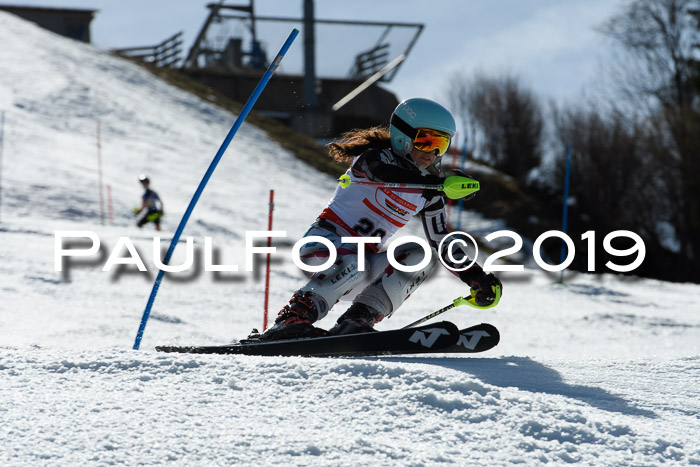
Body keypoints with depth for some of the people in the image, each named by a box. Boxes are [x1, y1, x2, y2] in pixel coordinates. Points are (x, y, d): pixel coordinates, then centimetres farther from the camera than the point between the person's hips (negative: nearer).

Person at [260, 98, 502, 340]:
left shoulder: (429, 195, 9)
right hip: (326, 239, -7)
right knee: (352, 266, -38)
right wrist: (440, 183, -51)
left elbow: (442, 243, 15)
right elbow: (383, 173, -36)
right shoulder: (378, 156, -10)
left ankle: (356, 321, -27)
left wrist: (476, 277, 1)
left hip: (365, 259, 7)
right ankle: (290, 320, -37)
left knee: (420, 255, -16)